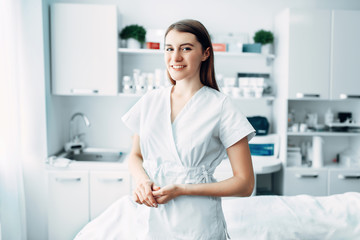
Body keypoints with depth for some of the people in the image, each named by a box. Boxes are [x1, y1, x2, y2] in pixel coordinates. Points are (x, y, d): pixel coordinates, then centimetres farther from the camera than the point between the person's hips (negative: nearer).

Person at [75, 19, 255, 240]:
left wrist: (180, 189, -16)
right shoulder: (150, 101, 4)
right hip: (148, 216, 4)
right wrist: (142, 180, -8)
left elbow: (245, 184, -9)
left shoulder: (221, 106, -10)